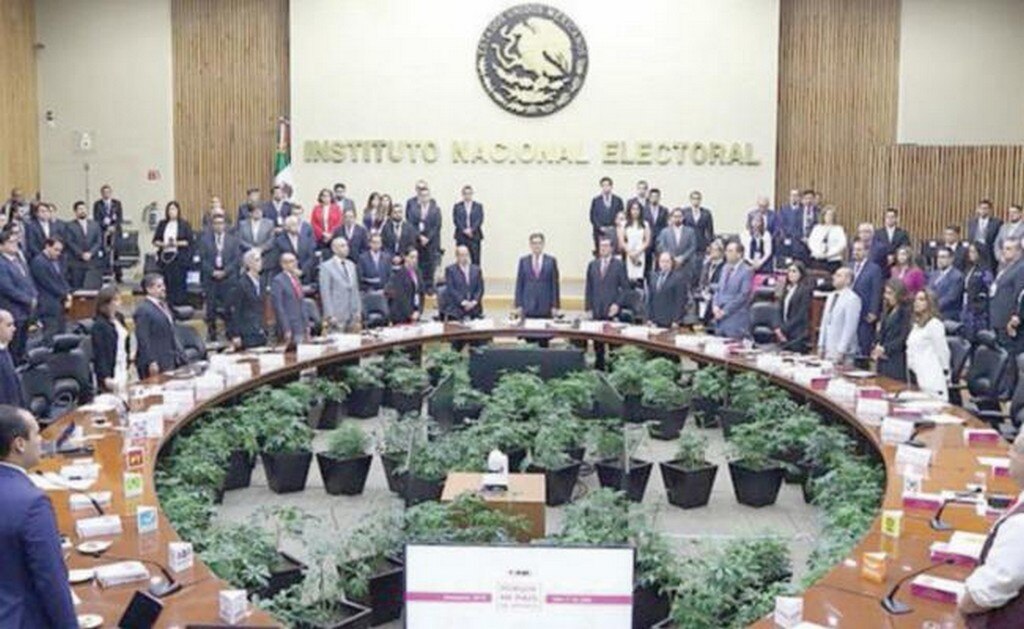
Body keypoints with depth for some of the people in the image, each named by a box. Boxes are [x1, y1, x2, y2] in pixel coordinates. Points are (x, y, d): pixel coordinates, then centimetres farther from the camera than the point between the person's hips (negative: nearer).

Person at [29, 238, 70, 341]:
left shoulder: (56, 261, 14)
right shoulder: (38, 262, -14)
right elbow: (49, 284, -17)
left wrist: (68, 294, -1)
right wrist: (65, 296, -9)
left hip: (59, 303, 9)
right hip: (48, 306, -9)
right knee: (51, 337, -8)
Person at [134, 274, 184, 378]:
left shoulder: (163, 305, 16)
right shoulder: (143, 309, -13)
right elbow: (143, 339, -17)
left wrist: (178, 353, 18)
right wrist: (151, 362, -19)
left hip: (168, 361, 9)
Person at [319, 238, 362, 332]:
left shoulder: (351, 265, 15)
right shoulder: (326, 267, -5)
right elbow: (325, 293, -8)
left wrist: (358, 310, 10)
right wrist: (330, 315, -14)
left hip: (353, 315, 6)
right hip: (337, 315, -6)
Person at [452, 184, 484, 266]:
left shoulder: (478, 206, 10)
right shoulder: (457, 206, 10)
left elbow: (480, 220, 0)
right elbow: (456, 220, 0)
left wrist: (471, 230, -13)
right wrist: (464, 230, -12)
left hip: (475, 236, 0)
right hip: (461, 237, 0)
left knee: (475, 259, -3)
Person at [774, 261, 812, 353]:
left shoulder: (805, 290, -6)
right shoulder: (786, 289, 13)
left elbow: (801, 314, -12)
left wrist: (784, 329, -13)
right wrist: (779, 328, -2)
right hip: (784, 335, 6)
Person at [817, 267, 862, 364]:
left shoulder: (852, 299, -13)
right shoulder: (831, 297, 13)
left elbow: (850, 328, -17)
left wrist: (841, 351, -18)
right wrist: (821, 345, 12)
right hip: (828, 351, 7)